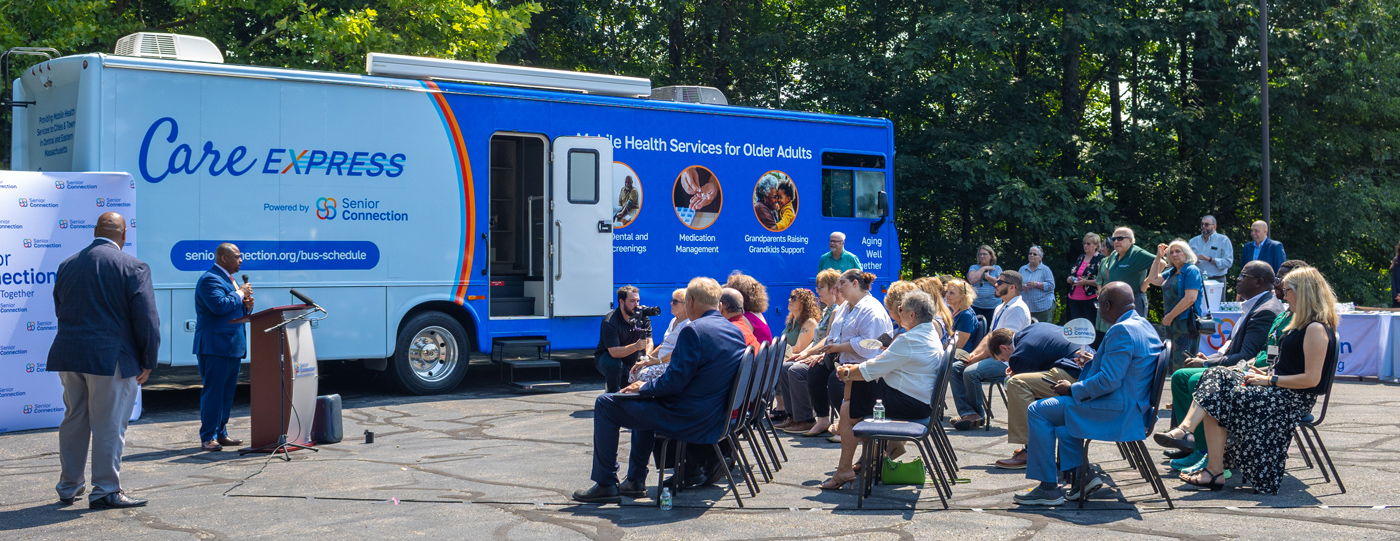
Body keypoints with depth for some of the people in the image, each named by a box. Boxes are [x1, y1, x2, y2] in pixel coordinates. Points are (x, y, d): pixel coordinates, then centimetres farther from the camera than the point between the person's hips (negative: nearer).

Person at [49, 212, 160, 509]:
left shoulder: (67, 265, 9)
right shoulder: (132, 267, -9)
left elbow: (59, 310, 17)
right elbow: (147, 318, -11)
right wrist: (148, 362, -3)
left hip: (68, 356, 6)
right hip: (112, 359, -6)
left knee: (73, 421, 16)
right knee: (109, 426, 1)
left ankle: (68, 487, 25)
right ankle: (105, 491, 5)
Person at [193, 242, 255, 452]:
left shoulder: (229, 279, 21)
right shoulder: (210, 279, -11)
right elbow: (219, 305, -26)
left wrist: (247, 306, 5)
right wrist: (240, 294, -13)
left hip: (233, 346, 10)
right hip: (215, 346, -10)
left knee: (227, 392, 11)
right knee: (213, 391, -8)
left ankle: (221, 434, 18)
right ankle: (208, 438, -5)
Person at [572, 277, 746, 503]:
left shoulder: (694, 331, -21)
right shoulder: (736, 331, 6)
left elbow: (675, 381, -23)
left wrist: (643, 388, -4)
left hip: (689, 421, -9)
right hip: (717, 416, 9)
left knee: (605, 404, 3)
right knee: (644, 403, 34)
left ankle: (605, 484, 8)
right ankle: (635, 480, 34)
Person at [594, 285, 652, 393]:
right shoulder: (609, 322, -24)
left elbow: (649, 342, -10)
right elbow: (614, 352, -33)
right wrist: (636, 346, -48)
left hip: (631, 360, 6)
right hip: (606, 357, -5)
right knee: (614, 364, -38)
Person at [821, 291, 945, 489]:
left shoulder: (909, 340, -21)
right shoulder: (932, 335, 11)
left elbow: (872, 370, -17)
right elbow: (885, 365, 17)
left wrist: (847, 373, 0)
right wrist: (854, 369, 11)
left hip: (909, 404, -10)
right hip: (921, 401, 10)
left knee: (849, 410, 0)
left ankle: (845, 469, 3)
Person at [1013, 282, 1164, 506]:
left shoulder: (1121, 331, -22)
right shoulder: (1144, 325, 11)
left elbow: (1108, 381, -26)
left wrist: (1072, 389, -14)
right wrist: (1096, 361, 20)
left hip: (1118, 412, -11)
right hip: (1134, 405, 11)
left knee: (1038, 410, -7)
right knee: (1061, 406, 28)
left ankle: (1048, 487, -2)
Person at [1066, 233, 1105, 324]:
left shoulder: (1100, 259, -4)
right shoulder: (1080, 258, 17)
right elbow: (1072, 274, 26)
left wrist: (1086, 282, -20)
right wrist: (1069, 279, 4)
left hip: (1090, 299, -6)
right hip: (1074, 299, 7)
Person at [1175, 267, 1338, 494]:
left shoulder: (1316, 328, -16)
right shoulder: (1303, 324, 16)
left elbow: (1311, 379, -22)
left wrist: (1270, 380, -16)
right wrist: (1266, 373, 5)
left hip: (1293, 399, -10)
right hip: (1279, 390, 10)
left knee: (1219, 399, -17)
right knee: (1217, 376, -1)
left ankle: (1215, 472, -14)